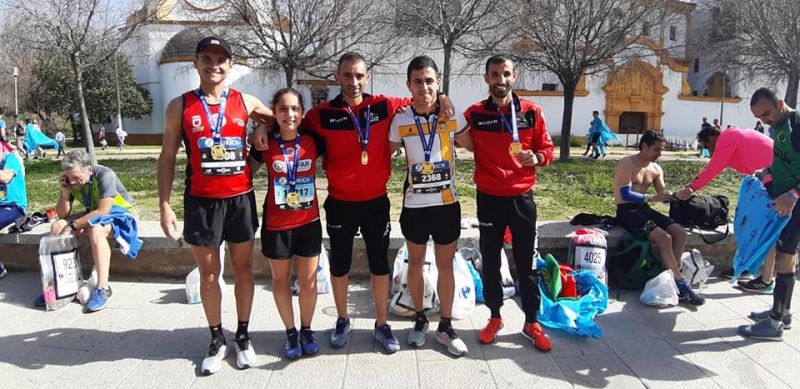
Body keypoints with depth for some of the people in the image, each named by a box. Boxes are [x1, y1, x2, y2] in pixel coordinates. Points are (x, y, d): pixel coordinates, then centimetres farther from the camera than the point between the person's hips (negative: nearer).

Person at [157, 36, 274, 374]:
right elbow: (167, 158, 1)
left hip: (240, 199, 1)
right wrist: (165, 206, -4)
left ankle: (243, 336, 24)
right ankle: (217, 340, 21)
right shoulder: (180, 106, -1)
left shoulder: (246, 102, 2)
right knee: (209, 273, 7)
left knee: (243, 268, 10)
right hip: (201, 202, -1)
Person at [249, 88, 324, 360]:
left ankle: (306, 330, 29)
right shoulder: (265, 144, -5)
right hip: (276, 225, 0)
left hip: (308, 223, 0)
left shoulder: (312, 142, -4)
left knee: (309, 282, 7)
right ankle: (290, 332, 31)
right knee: (281, 281, 12)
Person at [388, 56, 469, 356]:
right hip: (414, 205, 0)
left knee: (445, 265, 9)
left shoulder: (452, 116, -5)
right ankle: (420, 320, 33)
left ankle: (445, 327, 23)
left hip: (447, 204, 0)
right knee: (415, 263, 14)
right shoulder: (400, 121, -4)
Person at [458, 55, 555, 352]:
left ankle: (532, 323, 21)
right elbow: (465, 146, 9)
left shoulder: (531, 111, -1)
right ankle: (494, 318, 27)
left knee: (527, 262, 6)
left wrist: (536, 158, -18)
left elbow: (547, 150, 3)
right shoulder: (474, 114, -2)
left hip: (522, 198, 0)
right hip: (488, 199, 1)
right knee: (490, 262, 10)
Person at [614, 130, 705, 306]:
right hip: (627, 211, -8)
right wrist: (652, 198, -29)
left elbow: (664, 195, 7)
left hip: (644, 209, 8)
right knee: (664, 237, -25)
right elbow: (626, 194, -20)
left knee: (680, 233, -11)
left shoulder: (656, 169, 13)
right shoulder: (627, 164, -11)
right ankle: (681, 287, -20)